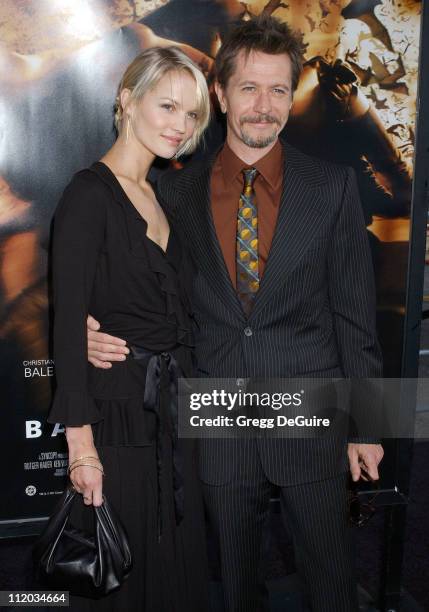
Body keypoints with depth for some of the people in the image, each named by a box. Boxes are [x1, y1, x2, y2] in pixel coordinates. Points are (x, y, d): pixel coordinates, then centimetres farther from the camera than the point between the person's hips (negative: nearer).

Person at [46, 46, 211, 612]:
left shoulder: (161, 196, 11)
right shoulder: (90, 194, -13)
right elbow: (69, 323, -18)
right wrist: (81, 442, -20)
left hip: (172, 412, 8)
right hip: (118, 416, -8)